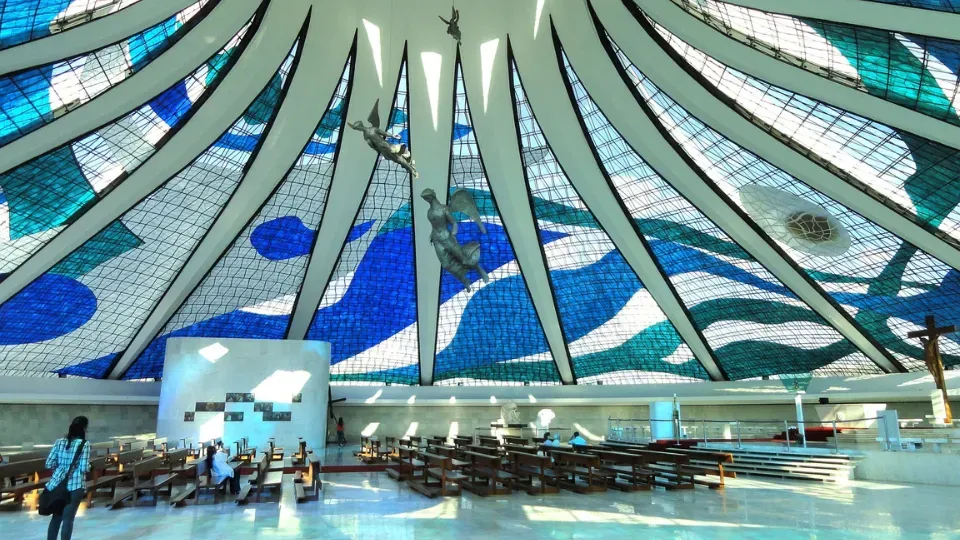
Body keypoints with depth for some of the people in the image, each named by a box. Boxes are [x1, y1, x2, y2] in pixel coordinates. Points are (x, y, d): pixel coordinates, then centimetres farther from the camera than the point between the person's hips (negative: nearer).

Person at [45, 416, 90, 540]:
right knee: (68, 518, 4)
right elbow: (84, 468, -15)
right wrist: (89, 465, 7)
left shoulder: (59, 442, 2)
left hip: (57, 484, 5)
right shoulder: (84, 445, -11)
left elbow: (49, 464, 2)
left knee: (56, 516, 19)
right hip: (75, 486, -5)